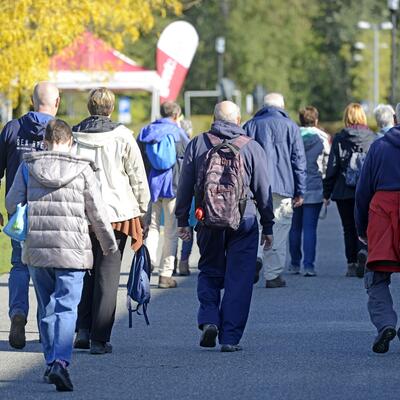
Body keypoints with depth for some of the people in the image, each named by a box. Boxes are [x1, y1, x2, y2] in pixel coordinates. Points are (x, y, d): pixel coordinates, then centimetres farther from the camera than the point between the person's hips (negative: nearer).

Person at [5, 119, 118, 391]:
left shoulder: (28, 167, 2)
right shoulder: (82, 170, -3)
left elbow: (13, 203, 3)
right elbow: (97, 213, 1)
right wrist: (109, 244, 16)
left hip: (36, 249, 3)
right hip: (71, 251, -3)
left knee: (47, 308, 17)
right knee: (66, 308, -5)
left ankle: (51, 362, 20)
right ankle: (60, 362, -23)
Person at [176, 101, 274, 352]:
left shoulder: (197, 144, 4)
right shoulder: (252, 147, 1)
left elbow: (185, 186, 5)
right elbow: (263, 191, 3)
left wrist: (182, 221, 12)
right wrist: (268, 227, 10)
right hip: (244, 221, -1)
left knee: (210, 272, 18)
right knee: (239, 279, 3)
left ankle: (209, 319, -3)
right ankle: (230, 338, 1)